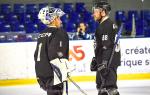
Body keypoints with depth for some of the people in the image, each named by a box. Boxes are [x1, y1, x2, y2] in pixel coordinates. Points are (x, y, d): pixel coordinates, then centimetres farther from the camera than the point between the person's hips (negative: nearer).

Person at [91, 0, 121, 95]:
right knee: (101, 83, 19)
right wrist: (96, 59, 27)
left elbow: (107, 46, -24)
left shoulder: (106, 26, -17)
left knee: (109, 85, -15)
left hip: (109, 61, -11)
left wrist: (104, 63, -27)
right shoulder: (103, 25, 16)